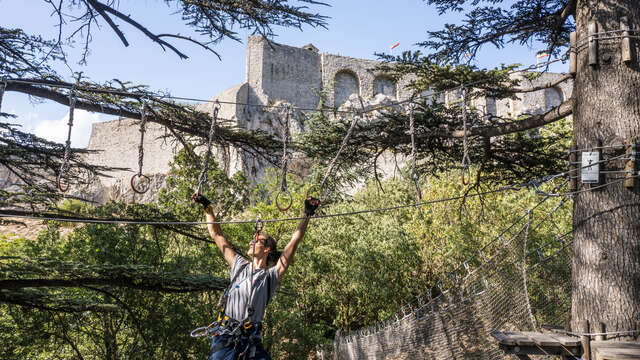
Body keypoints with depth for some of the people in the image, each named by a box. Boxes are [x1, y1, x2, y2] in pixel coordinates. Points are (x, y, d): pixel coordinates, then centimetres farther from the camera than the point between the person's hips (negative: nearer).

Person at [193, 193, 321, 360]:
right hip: (224, 337, 2)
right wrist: (207, 207, 26)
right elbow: (216, 235, 24)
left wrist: (307, 214, -1)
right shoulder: (239, 266, 18)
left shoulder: (271, 276, 9)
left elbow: (294, 241, 3)